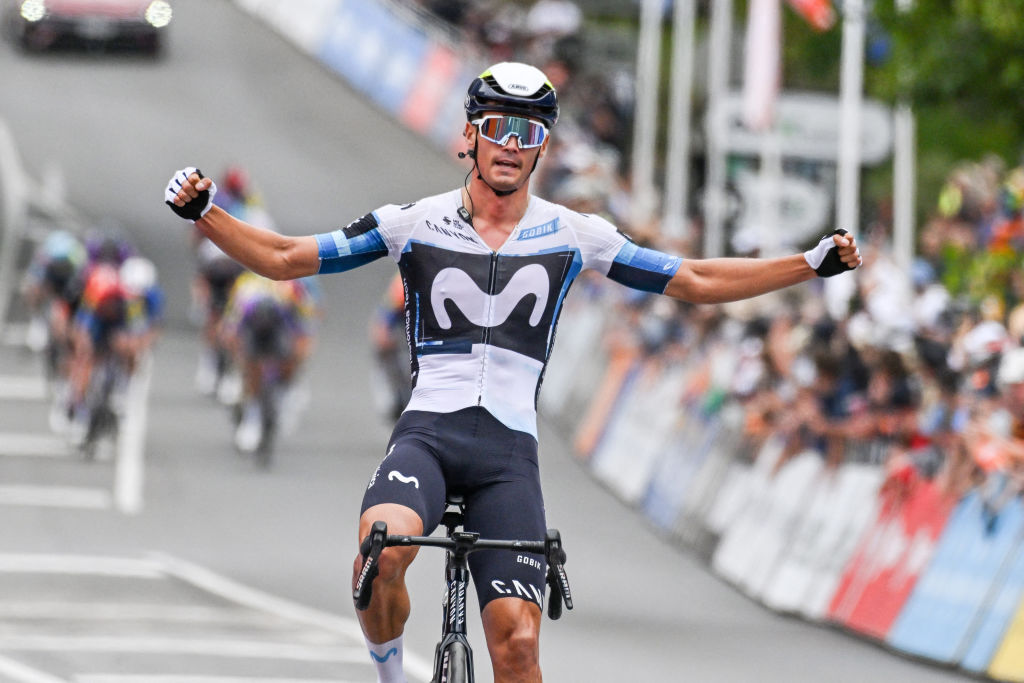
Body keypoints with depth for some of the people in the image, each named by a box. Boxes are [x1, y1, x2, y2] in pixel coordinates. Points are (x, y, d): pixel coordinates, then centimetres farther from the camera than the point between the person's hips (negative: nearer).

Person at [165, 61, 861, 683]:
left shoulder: (573, 236, 8)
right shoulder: (413, 224, 6)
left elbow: (696, 281, 13)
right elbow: (284, 258, 8)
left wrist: (814, 264, 6)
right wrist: (204, 213, -5)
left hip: (509, 450, 1)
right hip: (427, 432, -1)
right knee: (382, 553, -32)